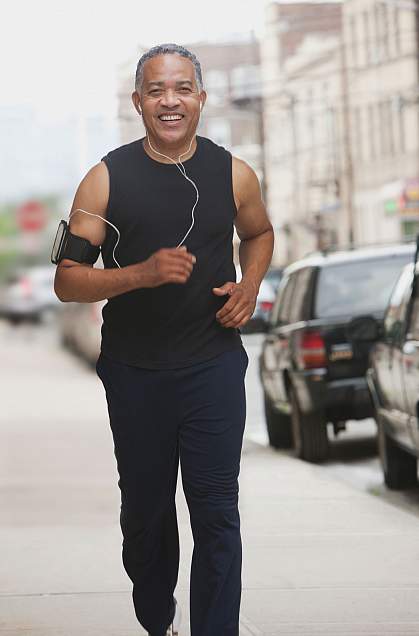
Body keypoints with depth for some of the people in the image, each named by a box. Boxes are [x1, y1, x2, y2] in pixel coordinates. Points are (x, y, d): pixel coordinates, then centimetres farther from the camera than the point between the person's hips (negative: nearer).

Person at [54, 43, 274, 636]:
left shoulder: (233, 174, -2)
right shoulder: (107, 179, -7)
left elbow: (259, 234, 20)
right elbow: (67, 281, -10)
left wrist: (250, 285, -1)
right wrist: (143, 273, -26)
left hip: (213, 366, 0)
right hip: (134, 371, 0)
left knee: (216, 513, -5)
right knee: (145, 508, 15)